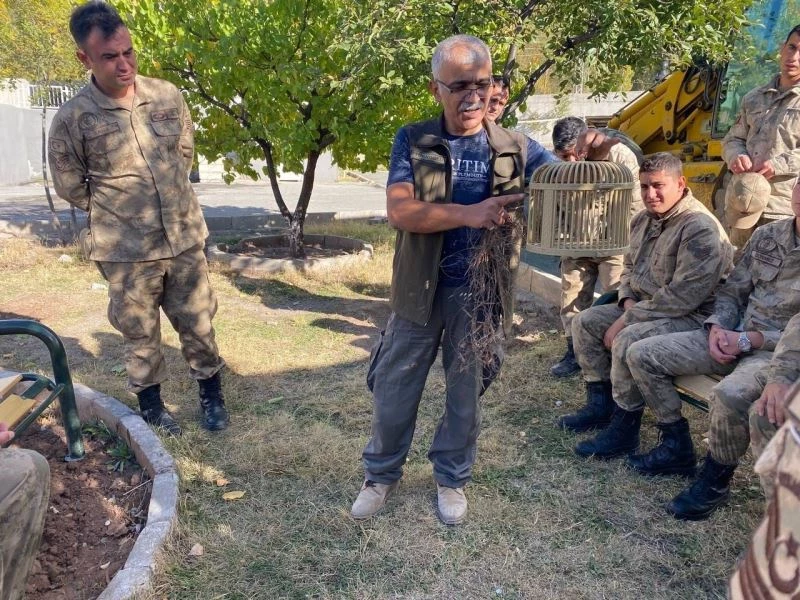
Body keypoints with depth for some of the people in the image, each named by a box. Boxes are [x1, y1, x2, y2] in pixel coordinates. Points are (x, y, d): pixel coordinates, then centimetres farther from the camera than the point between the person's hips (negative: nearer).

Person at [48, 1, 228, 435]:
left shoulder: (167, 96, -3)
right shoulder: (72, 120, -13)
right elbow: (69, 187, -1)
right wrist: (114, 210, 6)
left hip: (185, 239, 3)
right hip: (127, 252, -2)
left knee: (198, 324, 13)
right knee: (140, 336, 13)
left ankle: (211, 396, 33)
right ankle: (150, 407, 34)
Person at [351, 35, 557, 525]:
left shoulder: (515, 148, 0)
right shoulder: (413, 142, -3)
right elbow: (399, 211, -16)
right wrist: (470, 214, -29)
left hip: (480, 294, 1)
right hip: (420, 290, 0)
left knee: (467, 393, 15)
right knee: (394, 389, 11)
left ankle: (453, 478, 37)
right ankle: (382, 474, 35)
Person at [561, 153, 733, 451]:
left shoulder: (699, 228, -22)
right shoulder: (644, 219, 8)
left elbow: (683, 296, -27)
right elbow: (630, 266, 20)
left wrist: (627, 321, -23)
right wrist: (628, 301, -1)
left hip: (692, 316, -10)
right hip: (644, 307, 10)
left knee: (628, 341, -33)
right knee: (584, 322, 2)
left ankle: (624, 429, -15)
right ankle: (600, 405, 10)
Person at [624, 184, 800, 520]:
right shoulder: (766, 235, 7)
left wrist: (749, 340, -18)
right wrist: (718, 328, -7)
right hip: (735, 337, 7)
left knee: (730, 395, -39)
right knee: (641, 354, -4)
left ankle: (715, 480, -10)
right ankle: (677, 447, 8)